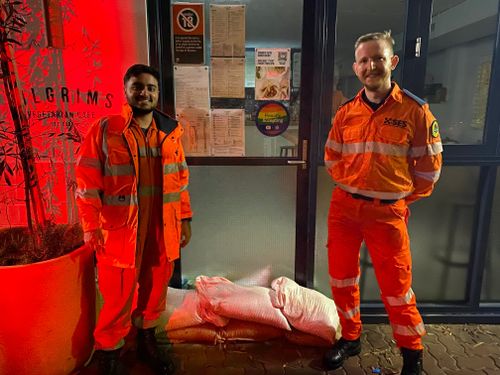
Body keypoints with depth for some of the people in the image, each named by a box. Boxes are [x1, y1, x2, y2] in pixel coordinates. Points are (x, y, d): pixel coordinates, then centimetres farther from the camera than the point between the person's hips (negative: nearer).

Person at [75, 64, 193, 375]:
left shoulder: (170, 132, 6)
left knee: (156, 289, 17)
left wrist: (185, 218, 9)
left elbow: (180, 179, 11)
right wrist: (92, 228, -10)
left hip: (162, 230, 4)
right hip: (120, 230, -4)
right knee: (119, 297, 6)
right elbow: (87, 183, -6)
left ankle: (147, 341, 41)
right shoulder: (104, 130, -6)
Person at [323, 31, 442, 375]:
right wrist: (352, 188, 12)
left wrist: (400, 197, 5)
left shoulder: (415, 110, -7)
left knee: (396, 287, 5)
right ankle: (351, 338, 35)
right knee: (342, 278, 12)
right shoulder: (346, 113, 3)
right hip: (344, 207, 4)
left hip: (388, 212, -3)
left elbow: (429, 167, -1)